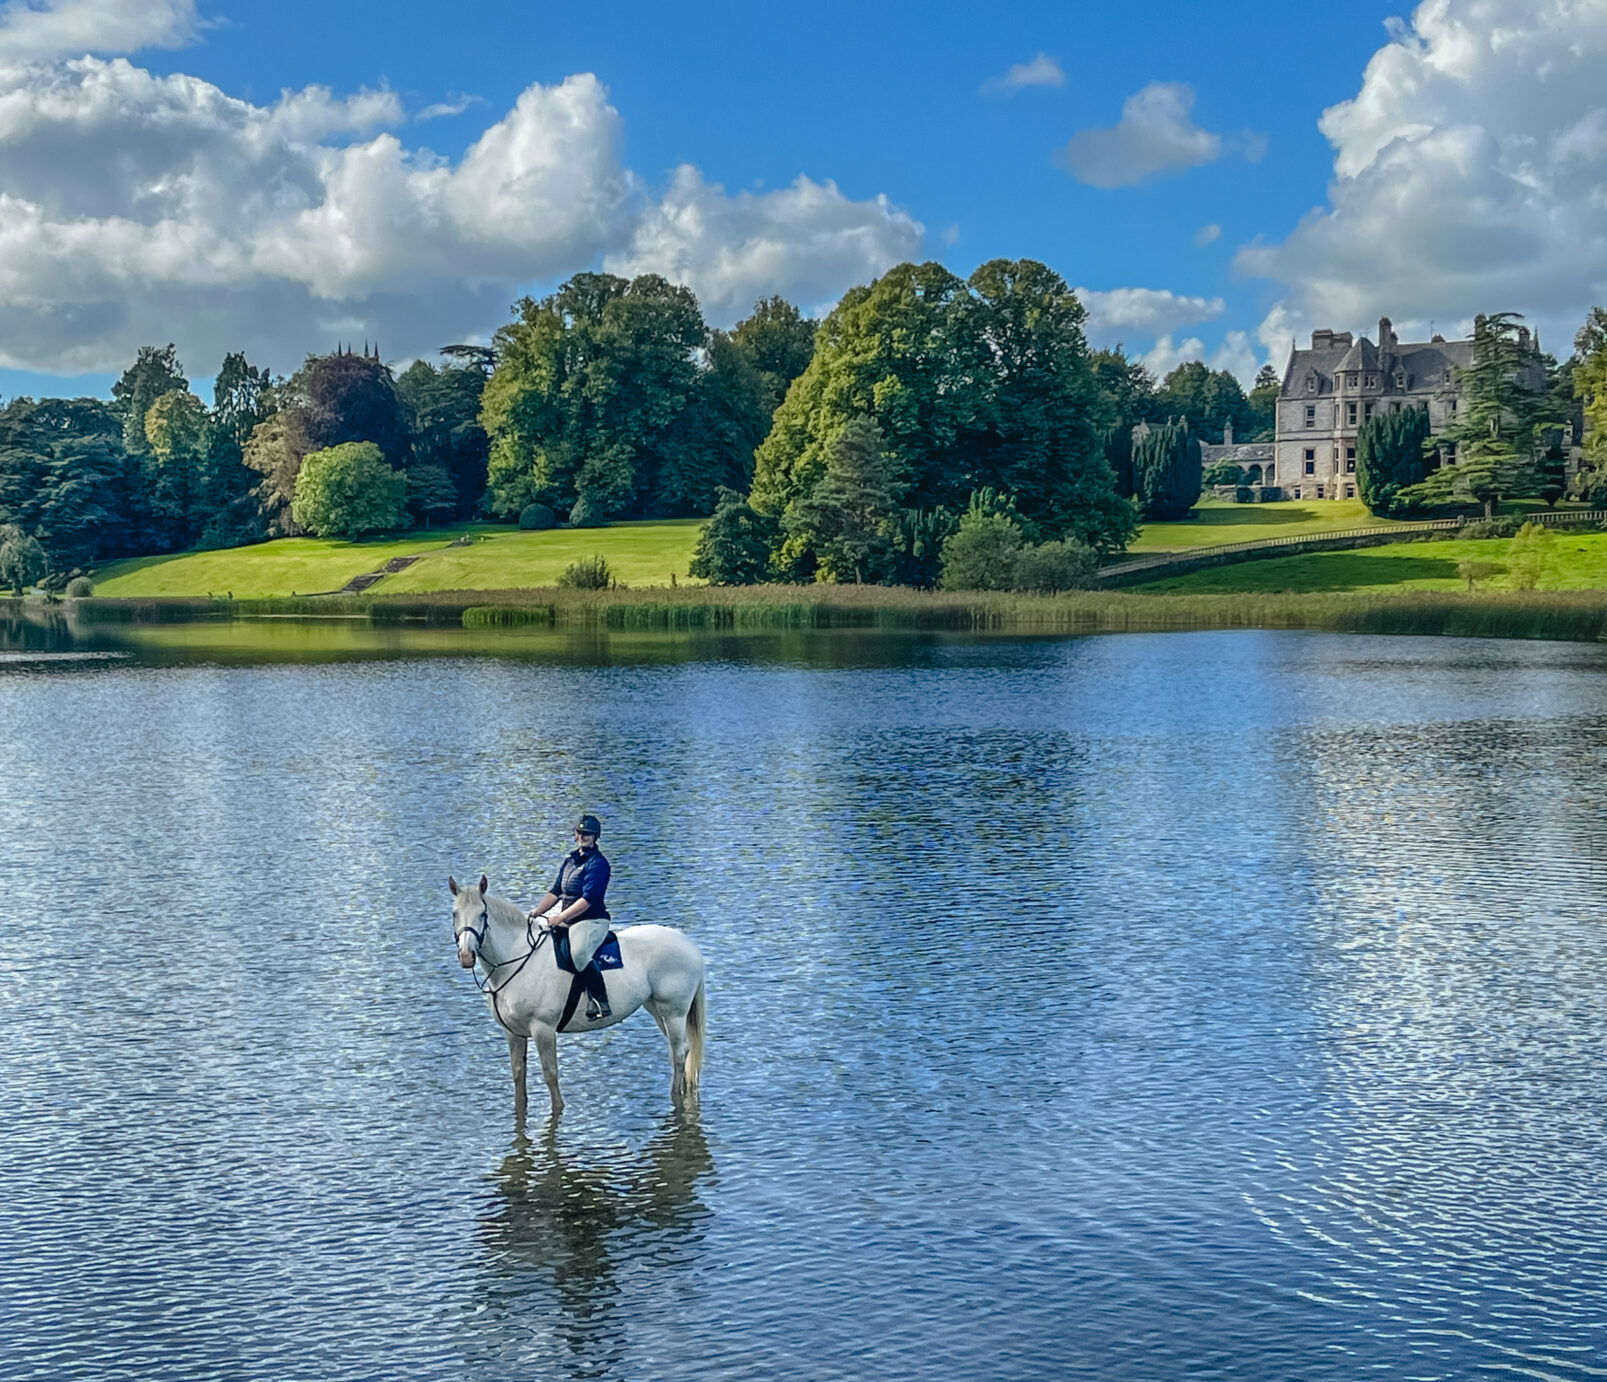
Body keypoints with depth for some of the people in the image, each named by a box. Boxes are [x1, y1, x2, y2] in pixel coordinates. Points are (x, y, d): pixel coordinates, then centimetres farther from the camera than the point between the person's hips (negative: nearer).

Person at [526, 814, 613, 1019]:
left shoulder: (598, 864, -11)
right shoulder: (570, 859, 15)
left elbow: (588, 899, -20)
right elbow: (555, 892, 17)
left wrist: (561, 918, -24)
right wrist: (537, 912, 3)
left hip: (592, 920, -10)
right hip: (567, 919, 10)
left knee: (577, 953, -36)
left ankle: (600, 1002, -32)